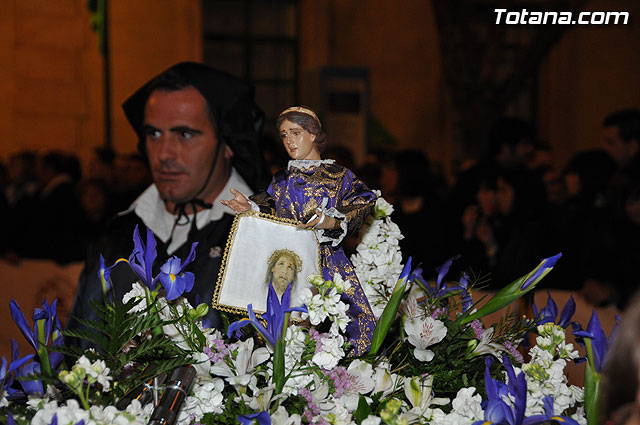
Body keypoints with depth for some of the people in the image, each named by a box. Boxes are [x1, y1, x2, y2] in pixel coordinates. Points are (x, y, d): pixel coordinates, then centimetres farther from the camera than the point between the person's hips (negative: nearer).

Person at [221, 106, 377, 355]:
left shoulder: (338, 176, 5)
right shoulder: (281, 180, 19)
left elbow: (363, 205, -4)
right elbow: (270, 218, 19)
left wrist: (330, 222, -18)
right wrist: (250, 209, 0)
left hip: (325, 262, -3)